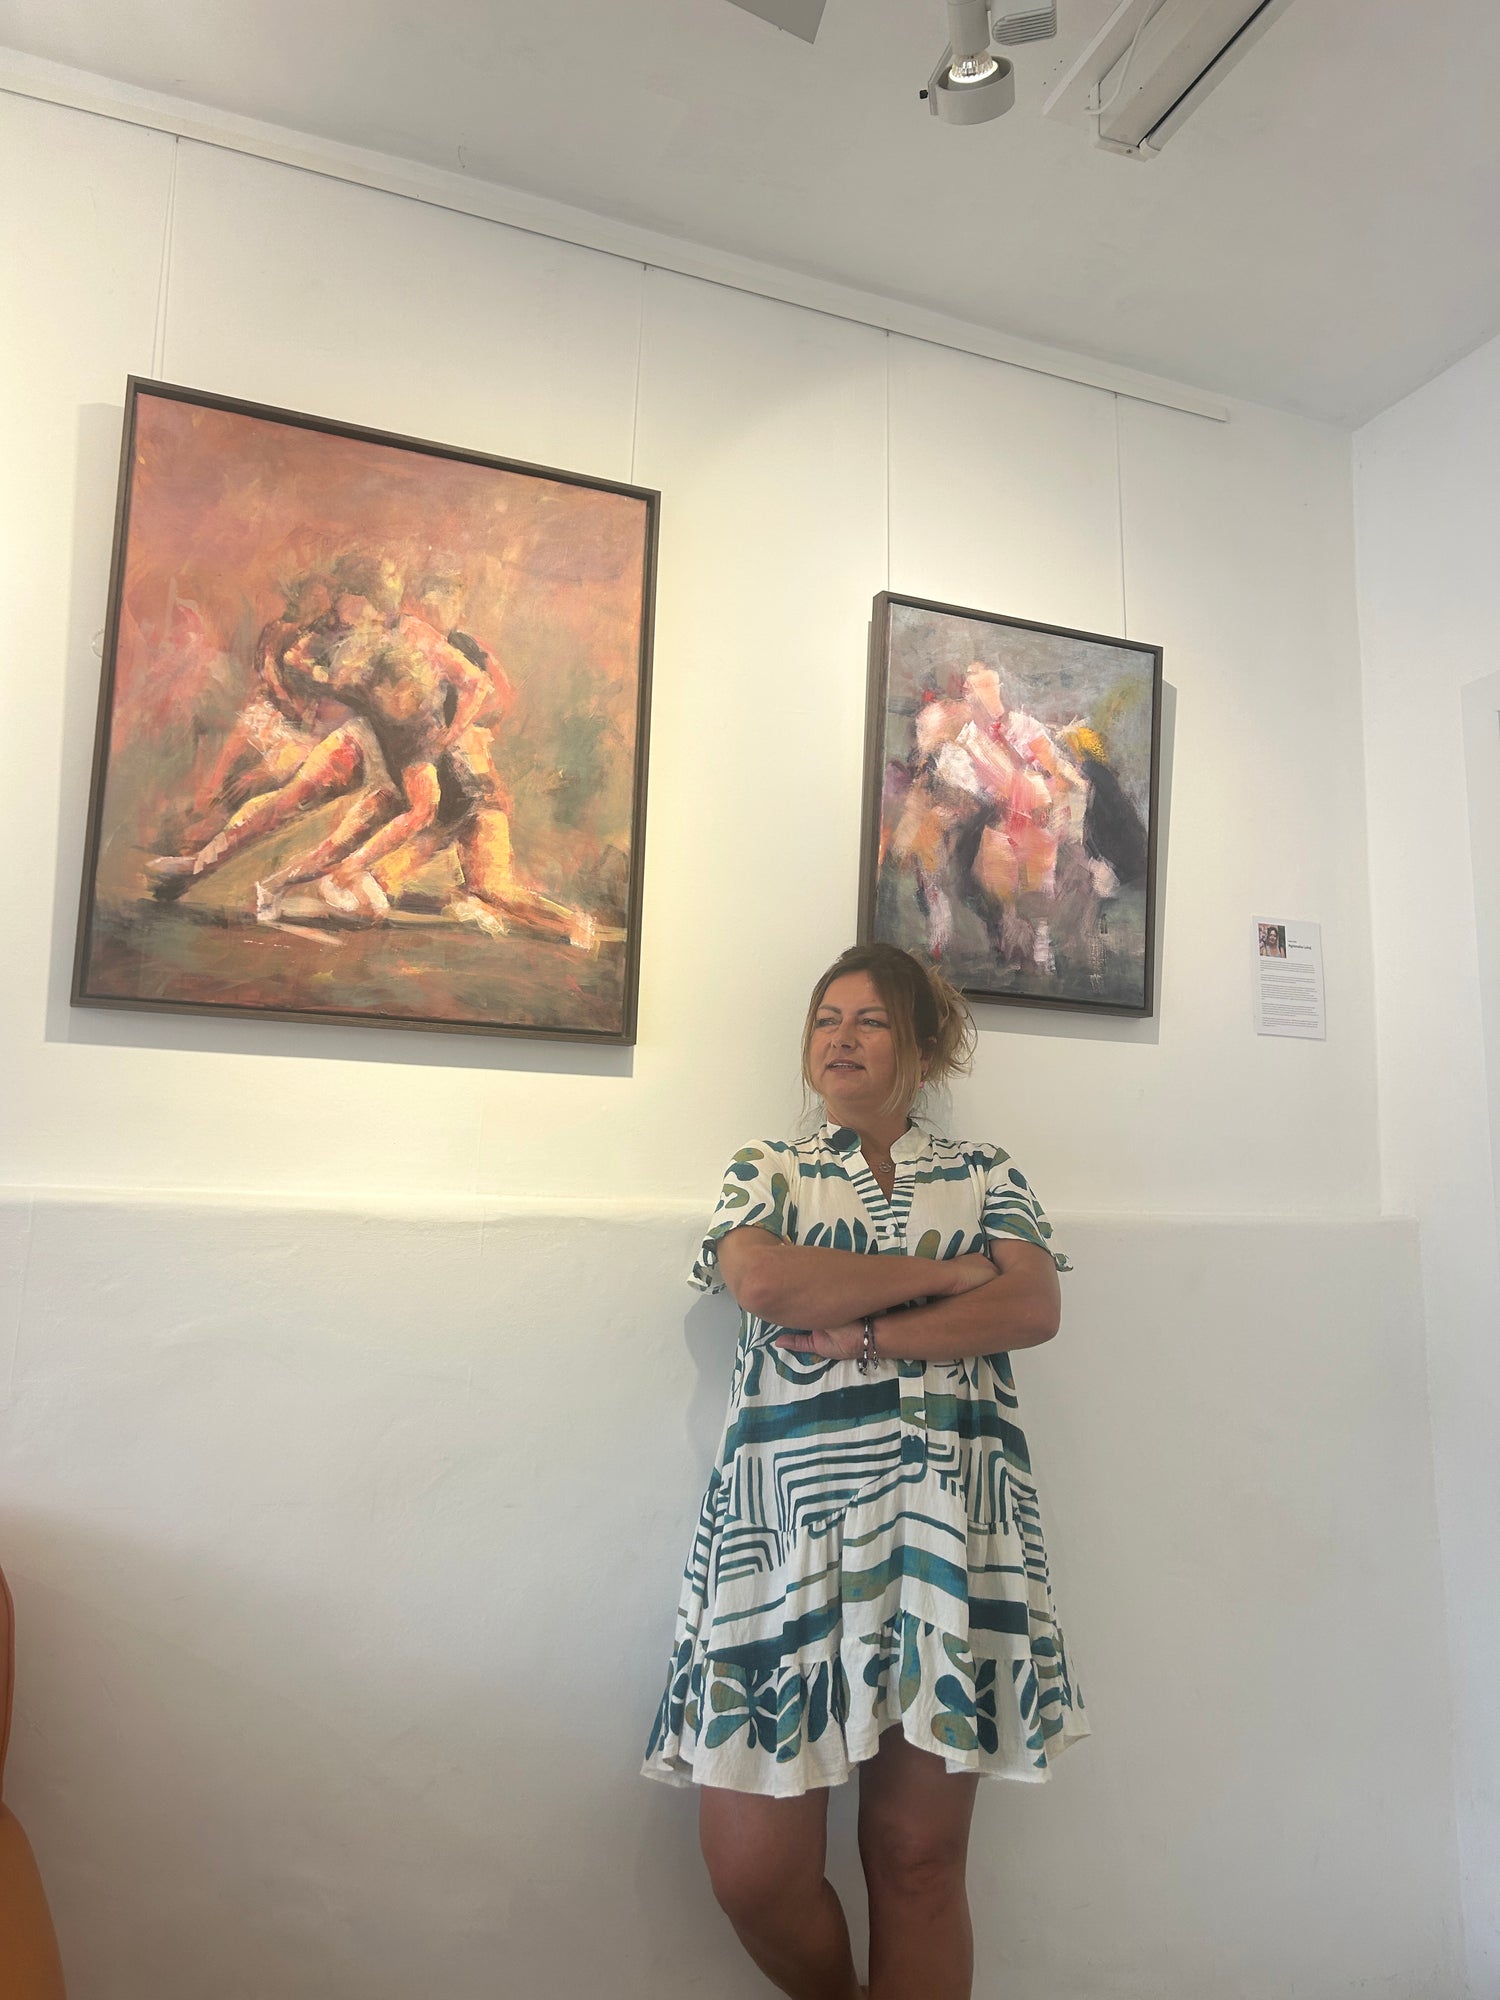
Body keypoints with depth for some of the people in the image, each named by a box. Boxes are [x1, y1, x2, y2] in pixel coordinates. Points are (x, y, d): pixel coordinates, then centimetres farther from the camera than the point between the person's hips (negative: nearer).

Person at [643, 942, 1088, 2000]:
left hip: (950, 1517, 0)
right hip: (789, 1513, 0)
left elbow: (1036, 1307, -1)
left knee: (919, 1856, 3)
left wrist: (868, 1333, -10)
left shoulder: (985, 1172, 15)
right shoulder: (764, 1168, 15)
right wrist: (955, 1269, -4)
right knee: (753, 1866, 1)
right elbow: (763, 1282, -6)